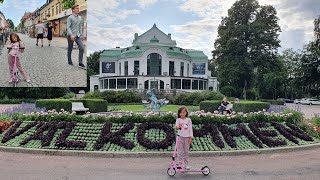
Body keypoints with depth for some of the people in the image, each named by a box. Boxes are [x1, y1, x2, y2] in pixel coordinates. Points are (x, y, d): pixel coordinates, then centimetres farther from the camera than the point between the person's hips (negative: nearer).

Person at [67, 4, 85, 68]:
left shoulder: (80, 18, 11)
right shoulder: (70, 18, -6)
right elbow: (68, 27, -14)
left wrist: (81, 35, 14)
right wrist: (71, 35, -28)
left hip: (78, 36, 4)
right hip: (71, 36, -4)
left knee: (82, 48, -11)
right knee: (70, 49, 8)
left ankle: (80, 63, -7)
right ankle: (69, 61, 26)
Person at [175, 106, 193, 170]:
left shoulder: (188, 120, 2)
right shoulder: (178, 120, 0)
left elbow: (190, 129, 3)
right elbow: (177, 125, -18)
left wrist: (190, 137, -3)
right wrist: (177, 127, -42)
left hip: (187, 137, 1)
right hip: (180, 137, -1)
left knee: (186, 152, 11)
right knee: (180, 152, 1)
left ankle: (186, 164, 23)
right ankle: (180, 164, 9)